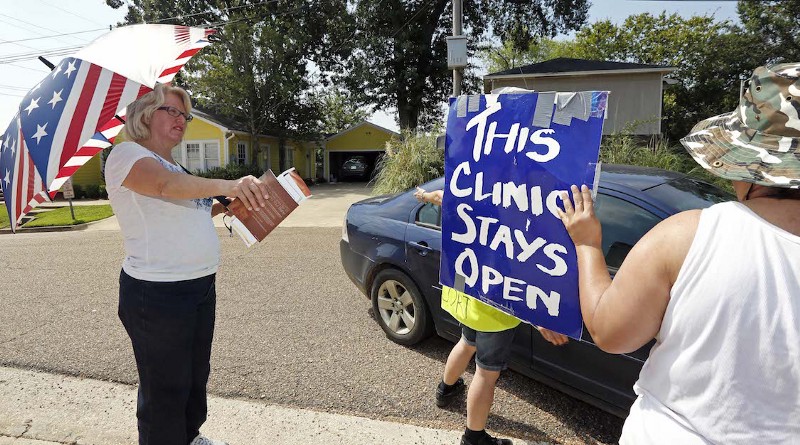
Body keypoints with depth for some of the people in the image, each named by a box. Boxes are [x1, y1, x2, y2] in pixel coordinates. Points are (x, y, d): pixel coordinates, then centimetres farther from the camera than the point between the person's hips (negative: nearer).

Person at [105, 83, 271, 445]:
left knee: (196, 376, 23)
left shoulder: (171, 166, 16)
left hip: (201, 286, 9)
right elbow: (167, 184, -33)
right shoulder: (127, 154, -11)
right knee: (166, 390, 5)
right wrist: (226, 185, -48)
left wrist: (221, 207, 14)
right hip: (157, 294, -9)